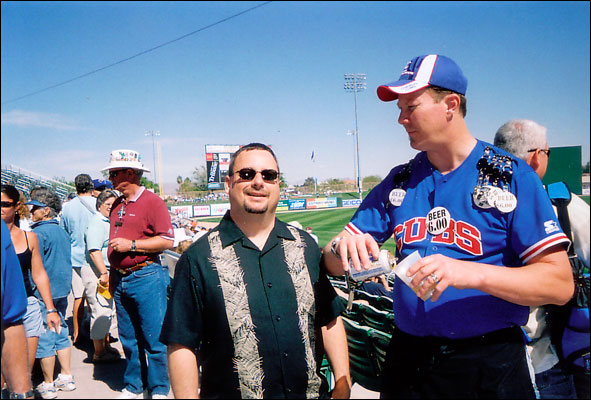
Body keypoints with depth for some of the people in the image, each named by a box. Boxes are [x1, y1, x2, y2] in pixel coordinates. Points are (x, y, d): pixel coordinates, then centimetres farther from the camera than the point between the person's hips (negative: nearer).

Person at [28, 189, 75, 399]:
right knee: (61, 333, 15)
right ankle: (66, 377, 22)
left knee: (44, 338, 2)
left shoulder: (39, 233, -15)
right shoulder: (62, 231, 9)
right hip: (62, 291, 8)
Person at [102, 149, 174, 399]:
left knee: (154, 338, -1)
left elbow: (167, 240, -14)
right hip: (121, 280, 7)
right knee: (128, 339, 14)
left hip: (146, 277, -7)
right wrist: (112, 276, 21)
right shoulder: (117, 205, 16)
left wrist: (131, 245, -16)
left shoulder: (152, 201, -8)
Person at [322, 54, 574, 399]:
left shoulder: (512, 176, -8)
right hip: (408, 359, 4)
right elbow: (334, 263, 5)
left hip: (491, 366, -3)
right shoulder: (399, 181, 5)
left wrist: (471, 273, -28)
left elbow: (560, 283, -14)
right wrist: (343, 248, -19)